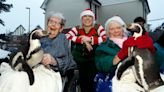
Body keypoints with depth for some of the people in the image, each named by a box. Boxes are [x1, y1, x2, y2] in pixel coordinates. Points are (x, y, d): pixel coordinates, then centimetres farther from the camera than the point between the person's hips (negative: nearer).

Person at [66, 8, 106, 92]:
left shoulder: (98, 27, 4)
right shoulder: (77, 28, 7)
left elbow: (105, 38, -12)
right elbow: (67, 36, -10)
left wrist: (89, 39, -17)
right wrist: (83, 40, -18)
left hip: (93, 59, -1)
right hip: (79, 59, 2)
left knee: (92, 81, -6)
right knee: (82, 80, 7)